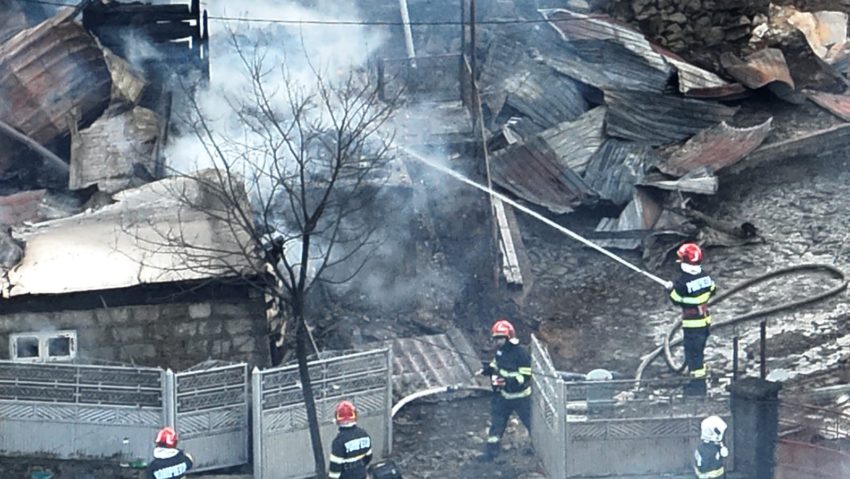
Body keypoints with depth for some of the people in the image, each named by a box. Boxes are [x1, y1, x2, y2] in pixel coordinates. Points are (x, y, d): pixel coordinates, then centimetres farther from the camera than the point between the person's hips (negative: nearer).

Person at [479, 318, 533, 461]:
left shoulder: (520, 354, -22)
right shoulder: (500, 351, 2)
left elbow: (525, 377, -24)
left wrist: (507, 381, -35)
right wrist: (488, 369, -2)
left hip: (520, 396, -6)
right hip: (503, 395, 7)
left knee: (532, 422, 4)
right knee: (496, 421, 7)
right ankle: (491, 450, 17)